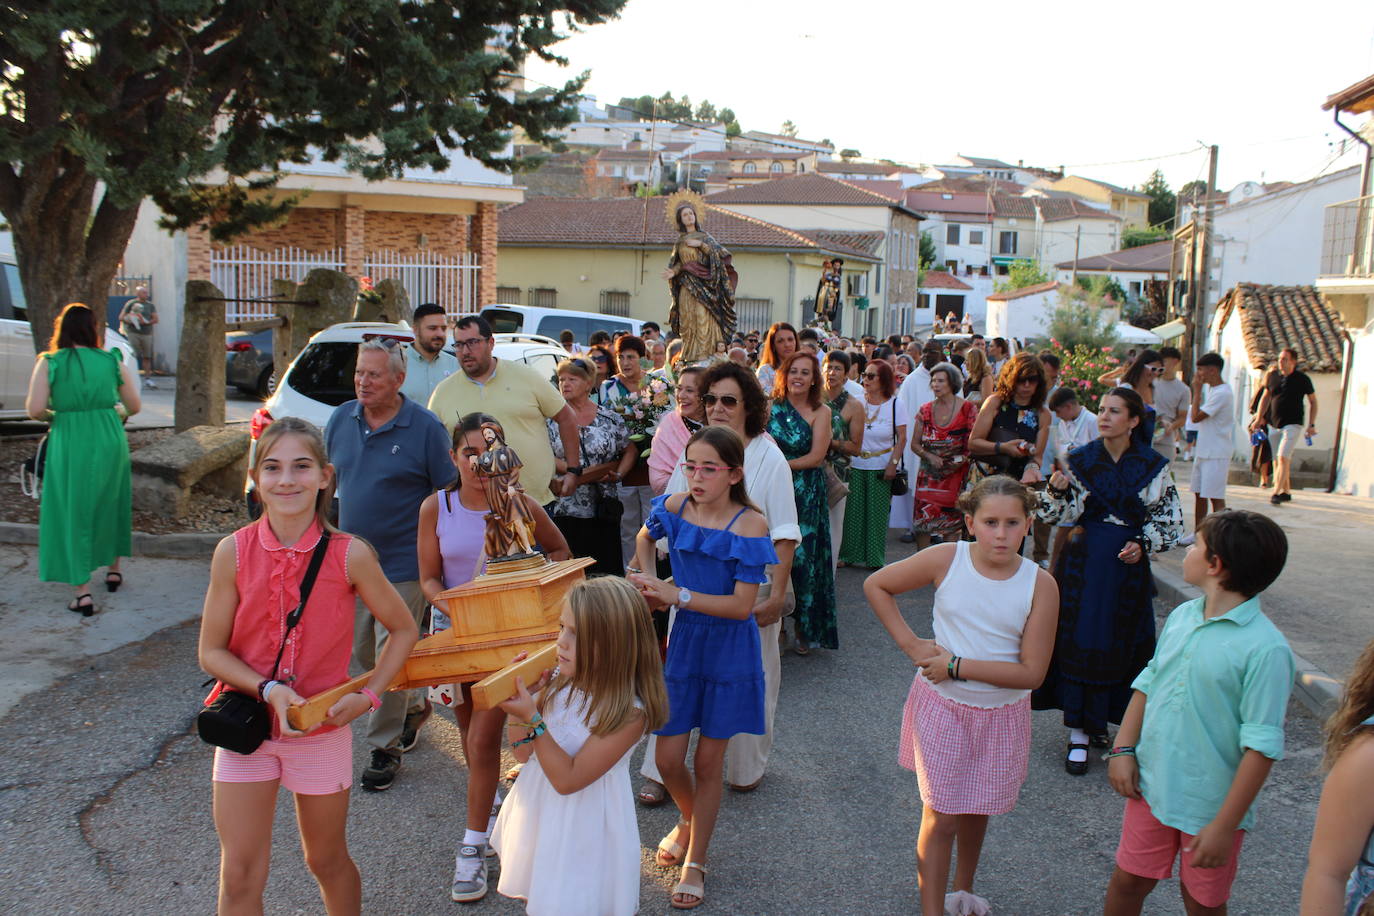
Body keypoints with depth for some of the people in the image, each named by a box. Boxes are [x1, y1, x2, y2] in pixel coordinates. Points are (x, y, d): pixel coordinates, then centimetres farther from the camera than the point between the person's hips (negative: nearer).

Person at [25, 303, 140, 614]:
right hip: (109, 441, 2)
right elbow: (135, 406, 4)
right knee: (109, 504, 22)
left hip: (69, 444, -2)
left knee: (72, 512, 5)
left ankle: (83, 592, 3)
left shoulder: (48, 363, -7)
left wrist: (52, 416, 7)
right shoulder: (111, 361, -1)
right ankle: (113, 569, 37)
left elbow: (34, 409, -14)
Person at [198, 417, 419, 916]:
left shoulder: (350, 555, -15)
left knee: (327, 861, 17)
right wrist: (268, 689, -20)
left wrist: (368, 694, -12)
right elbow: (211, 651, -5)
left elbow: (403, 630, -1)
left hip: (323, 730, 0)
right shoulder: (235, 552, -12)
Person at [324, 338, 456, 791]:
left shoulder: (426, 427, -12)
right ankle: (416, 705, 40)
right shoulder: (341, 418, 3)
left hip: (402, 565, -6)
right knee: (362, 652, 16)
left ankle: (385, 749, 15)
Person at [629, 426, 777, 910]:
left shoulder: (750, 524, -18)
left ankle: (695, 861, 29)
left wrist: (679, 595, -26)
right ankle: (688, 820, 40)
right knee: (667, 758, 6)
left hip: (729, 649, -3)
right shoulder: (675, 507, -6)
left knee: (708, 760, 9)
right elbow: (645, 539, 17)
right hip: (684, 639, 3)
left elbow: (742, 606, -21)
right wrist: (649, 582, 2)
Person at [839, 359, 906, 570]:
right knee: (854, 511, 2)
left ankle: (876, 558, 12)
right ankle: (851, 554, 14)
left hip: (881, 468, -2)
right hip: (856, 466, 2)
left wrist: (893, 463, -10)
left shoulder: (895, 404, -2)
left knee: (878, 512, 2)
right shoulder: (858, 402, 3)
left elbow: (902, 438, -1)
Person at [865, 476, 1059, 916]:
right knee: (941, 815, 0)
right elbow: (876, 585, -2)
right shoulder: (946, 559, -14)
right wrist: (910, 643, -9)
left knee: (977, 809, 20)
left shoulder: (1040, 585, -14)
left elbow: (1032, 672, -17)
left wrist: (957, 666, -20)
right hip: (942, 704, -1)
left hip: (1002, 713, 2)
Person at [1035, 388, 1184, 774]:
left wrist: (1143, 544, -10)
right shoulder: (1080, 459, -2)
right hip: (1083, 560, 0)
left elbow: (1170, 519, 5)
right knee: (1078, 642, 0)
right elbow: (1061, 515, -3)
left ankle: (1096, 722, 28)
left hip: (1127, 564, 1)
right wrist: (1058, 489, -22)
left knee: (1119, 645, 8)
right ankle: (1079, 735, 9)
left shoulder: (1152, 465, -1)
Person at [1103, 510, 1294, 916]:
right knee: (1128, 880, 15)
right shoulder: (1181, 616, 0)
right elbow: (1147, 684, 11)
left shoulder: (1265, 648, -21)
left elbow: (1262, 745, -20)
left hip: (1211, 803, -5)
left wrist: (1225, 825, -19)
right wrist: (1123, 748, 3)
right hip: (1152, 785, 5)